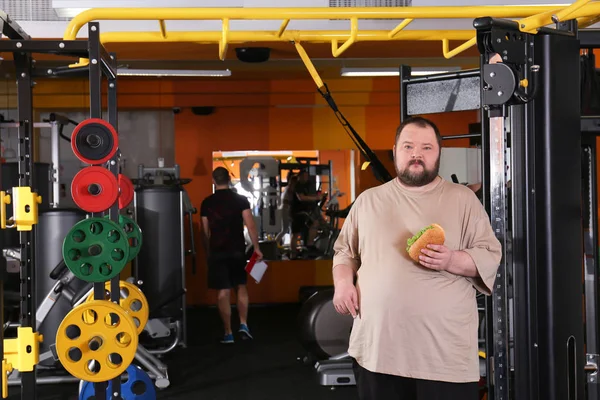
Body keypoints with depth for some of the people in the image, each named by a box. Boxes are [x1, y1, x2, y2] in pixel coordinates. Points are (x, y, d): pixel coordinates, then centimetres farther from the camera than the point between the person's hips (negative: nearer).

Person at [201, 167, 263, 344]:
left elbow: (205, 231, 5)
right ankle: (243, 324, 8)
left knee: (223, 292, 2)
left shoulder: (207, 203, 2)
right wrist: (256, 247, 0)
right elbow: (250, 225, -7)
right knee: (241, 287, 18)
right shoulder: (241, 200, -1)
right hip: (237, 250, 0)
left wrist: (208, 252, 15)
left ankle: (228, 333, 5)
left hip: (217, 251, 0)